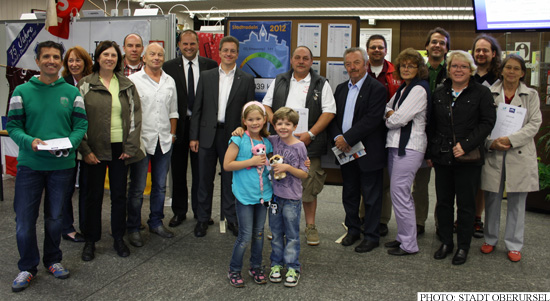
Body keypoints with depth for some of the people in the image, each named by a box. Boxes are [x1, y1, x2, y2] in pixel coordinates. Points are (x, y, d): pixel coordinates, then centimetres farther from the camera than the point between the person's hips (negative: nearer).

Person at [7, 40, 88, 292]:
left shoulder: (72, 92, 3)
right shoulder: (22, 91, 0)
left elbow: (81, 125, 1)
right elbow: (13, 126, -1)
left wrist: (69, 143, -18)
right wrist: (29, 141, -20)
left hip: (62, 165, 1)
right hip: (29, 164, 0)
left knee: (55, 217, 14)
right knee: (24, 219, 3)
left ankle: (53, 260, 33)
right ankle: (28, 267, 22)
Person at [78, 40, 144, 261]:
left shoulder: (127, 85, 7)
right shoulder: (85, 85, 1)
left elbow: (135, 115, 5)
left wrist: (131, 147, -3)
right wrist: (85, 150, -9)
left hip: (120, 149, 2)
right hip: (96, 149, -2)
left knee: (119, 195, 9)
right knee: (94, 195, 7)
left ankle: (119, 239, 23)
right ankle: (90, 241, 21)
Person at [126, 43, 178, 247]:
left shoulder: (170, 81, 11)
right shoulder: (133, 80, -2)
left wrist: (172, 134, 10)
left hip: (164, 142, 4)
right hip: (141, 141, -4)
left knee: (160, 186, 13)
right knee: (137, 188, 2)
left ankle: (156, 223, 27)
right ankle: (133, 228, 14)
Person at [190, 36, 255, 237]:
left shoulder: (246, 80, 3)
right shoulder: (206, 76, 6)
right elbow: (197, 108, 5)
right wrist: (193, 136, 0)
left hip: (232, 136, -1)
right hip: (207, 135, 1)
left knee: (231, 179, 8)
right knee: (205, 179, 9)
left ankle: (231, 218, 23)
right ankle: (203, 218, 23)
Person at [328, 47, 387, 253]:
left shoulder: (376, 89, -10)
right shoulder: (341, 89, 12)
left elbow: (372, 120, -19)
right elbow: (333, 116, 9)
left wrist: (348, 139, -19)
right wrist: (337, 137, -9)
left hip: (368, 152, -6)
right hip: (345, 151, 7)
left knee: (371, 196, 4)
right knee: (349, 194, 16)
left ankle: (371, 236, 17)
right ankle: (353, 230, 32)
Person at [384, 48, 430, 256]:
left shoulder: (419, 89, -11)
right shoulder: (403, 88, 18)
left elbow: (399, 119, -17)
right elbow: (388, 109, 19)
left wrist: (390, 118, 4)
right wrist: (391, 113, -3)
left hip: (408, 147, -9)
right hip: (395, 145, 9)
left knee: (399, 194, -7)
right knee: (401, 194, 13)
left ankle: (408, 244, 3)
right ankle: (403, 237, 23)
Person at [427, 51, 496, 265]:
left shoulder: (481, 93, -1)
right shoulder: (439, 93, 11)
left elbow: (487, 122, -8)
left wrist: (466, 145, -17)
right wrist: (430, 153, 10)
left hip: (468, 158, -4)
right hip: (442, 157, 4)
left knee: (466, 204, 5)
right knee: (443, 201, 10)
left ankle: (463, 247, 18)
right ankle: (446, 242, 24)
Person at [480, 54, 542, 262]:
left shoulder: (531, 95, 6)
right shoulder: (489, 93, 5)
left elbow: (534, 124, -3)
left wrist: (510, 140, -15)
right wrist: (491, 143, -13)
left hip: (520, 154, 0)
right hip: (493, 154, 0)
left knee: (517, 201, 5)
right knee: (492, 199, 8)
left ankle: (514, 245, 17)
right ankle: (490, 239, 23)